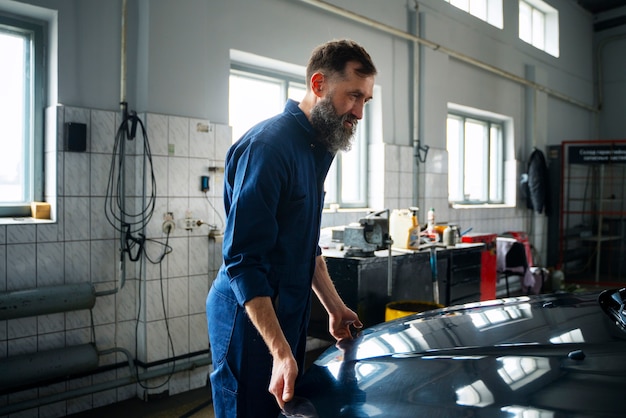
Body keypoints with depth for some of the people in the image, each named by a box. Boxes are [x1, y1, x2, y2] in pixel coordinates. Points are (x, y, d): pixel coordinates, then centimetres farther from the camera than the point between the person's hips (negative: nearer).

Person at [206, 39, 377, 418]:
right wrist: (280, 351, -27)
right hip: (251, 320, -9)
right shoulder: (269, 144, -20)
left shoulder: (315, 148, 11)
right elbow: (244, 260, -24)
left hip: (289, 314, 9)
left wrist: (335, 307, 19)